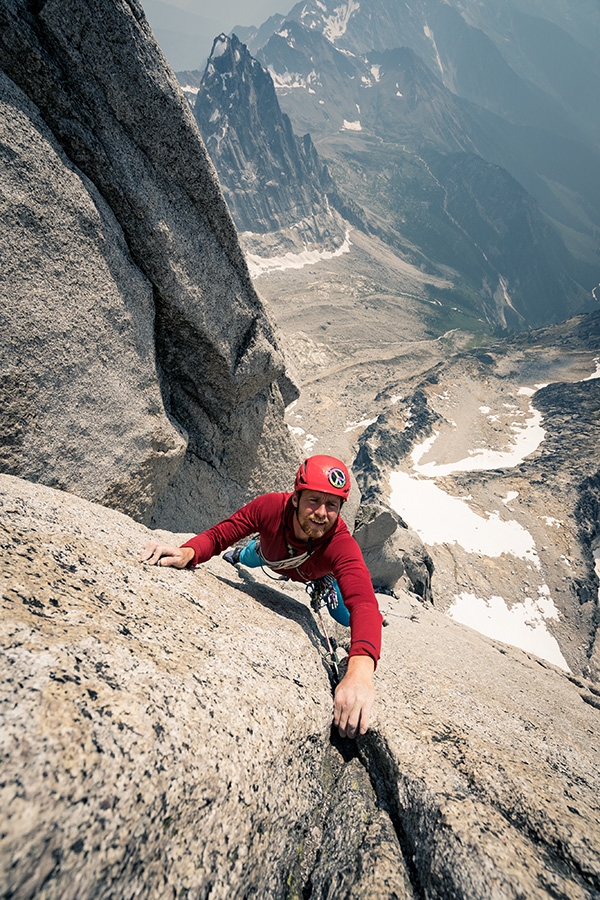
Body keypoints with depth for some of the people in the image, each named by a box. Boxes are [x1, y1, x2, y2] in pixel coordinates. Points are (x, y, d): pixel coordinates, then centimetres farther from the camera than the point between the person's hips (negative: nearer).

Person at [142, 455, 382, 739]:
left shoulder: (342, 545, -49)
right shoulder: (270, 507, -44)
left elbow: (363, 603, -63)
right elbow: (219, 534, -36)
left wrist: (360, 669, -80)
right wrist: (187, 553, -58)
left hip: (317, 574, -1)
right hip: (271, 554, 2)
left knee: (347, 618, 6)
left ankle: (327, 589, 39)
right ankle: (235, 556, 67)